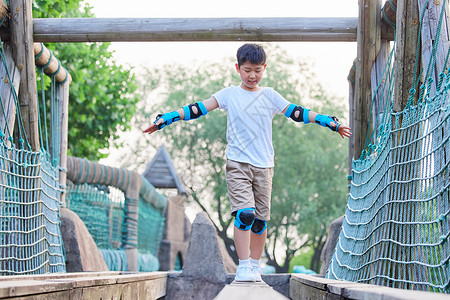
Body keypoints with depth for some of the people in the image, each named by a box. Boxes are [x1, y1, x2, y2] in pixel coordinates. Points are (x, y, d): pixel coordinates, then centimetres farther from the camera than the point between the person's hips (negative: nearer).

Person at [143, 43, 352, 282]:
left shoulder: (270, 96, 11)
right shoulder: (229, 94, 7)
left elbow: (297, 113, 10)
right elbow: (198, 109, 2)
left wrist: (331, 123, 4)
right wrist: (165, 119, -7)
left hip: (264, 166, 2)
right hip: (237, 163, -2)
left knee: (260, 218, 4)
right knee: (244, 213, -17)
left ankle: (255, 265, 18)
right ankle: (243, 266, -11)